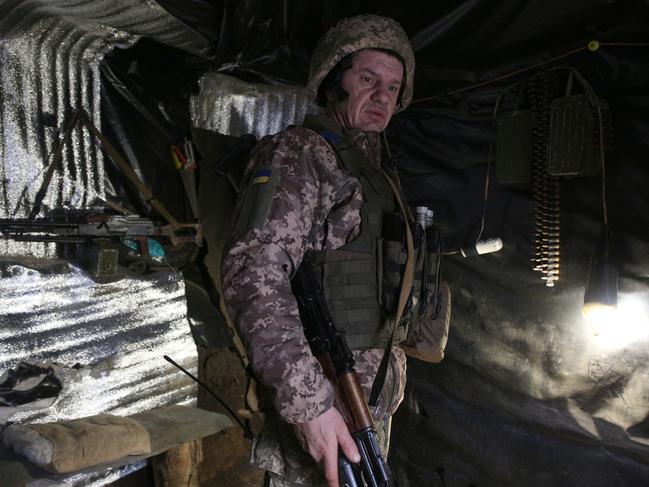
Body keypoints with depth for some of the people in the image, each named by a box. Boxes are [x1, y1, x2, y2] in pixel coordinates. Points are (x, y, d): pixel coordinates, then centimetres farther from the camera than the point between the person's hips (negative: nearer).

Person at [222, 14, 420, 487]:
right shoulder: (297, 152, -12)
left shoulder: (377, 170, 14)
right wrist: (307, 403, -28)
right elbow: (253, 274, -24)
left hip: (374, 397, 8)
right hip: (316, 399, -8)